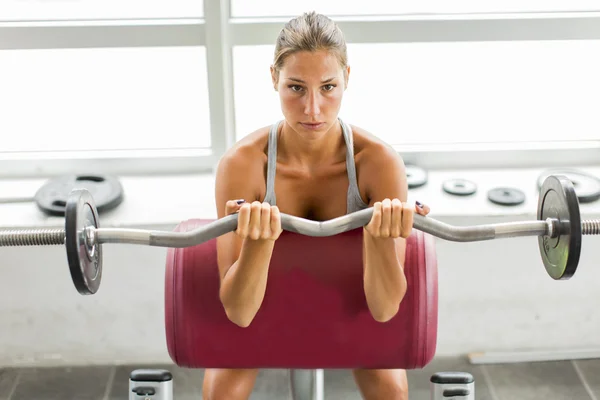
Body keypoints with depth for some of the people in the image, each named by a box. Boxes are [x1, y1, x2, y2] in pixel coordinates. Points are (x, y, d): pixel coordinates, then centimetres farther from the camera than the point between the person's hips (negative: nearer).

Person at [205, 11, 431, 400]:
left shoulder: (380, 161, -32)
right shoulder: (241, 162, -33)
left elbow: (385, 309, -31)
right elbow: (238, 311, -34)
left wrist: (379, 234, -50)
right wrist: (259, 239, -53)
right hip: (263, 295, 0)